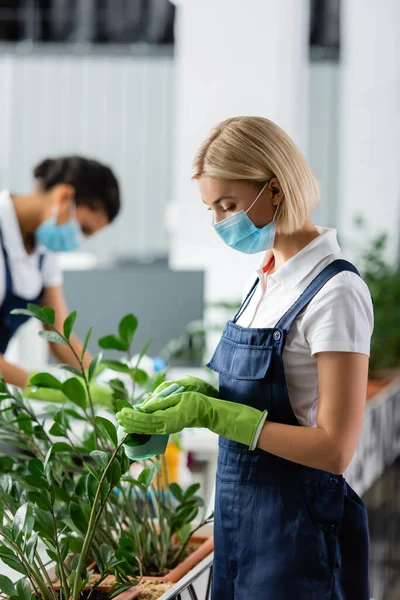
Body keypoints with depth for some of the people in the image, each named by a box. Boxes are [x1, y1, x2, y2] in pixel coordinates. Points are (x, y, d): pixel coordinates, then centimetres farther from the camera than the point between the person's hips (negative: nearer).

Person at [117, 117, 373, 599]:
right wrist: (200, 394, -4)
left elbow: (334, 448, -21)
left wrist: (211, 414, -21)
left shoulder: (336, 292, -18)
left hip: (297, 528, -8)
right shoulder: (266, 278, 8)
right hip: (240, 517, 8)